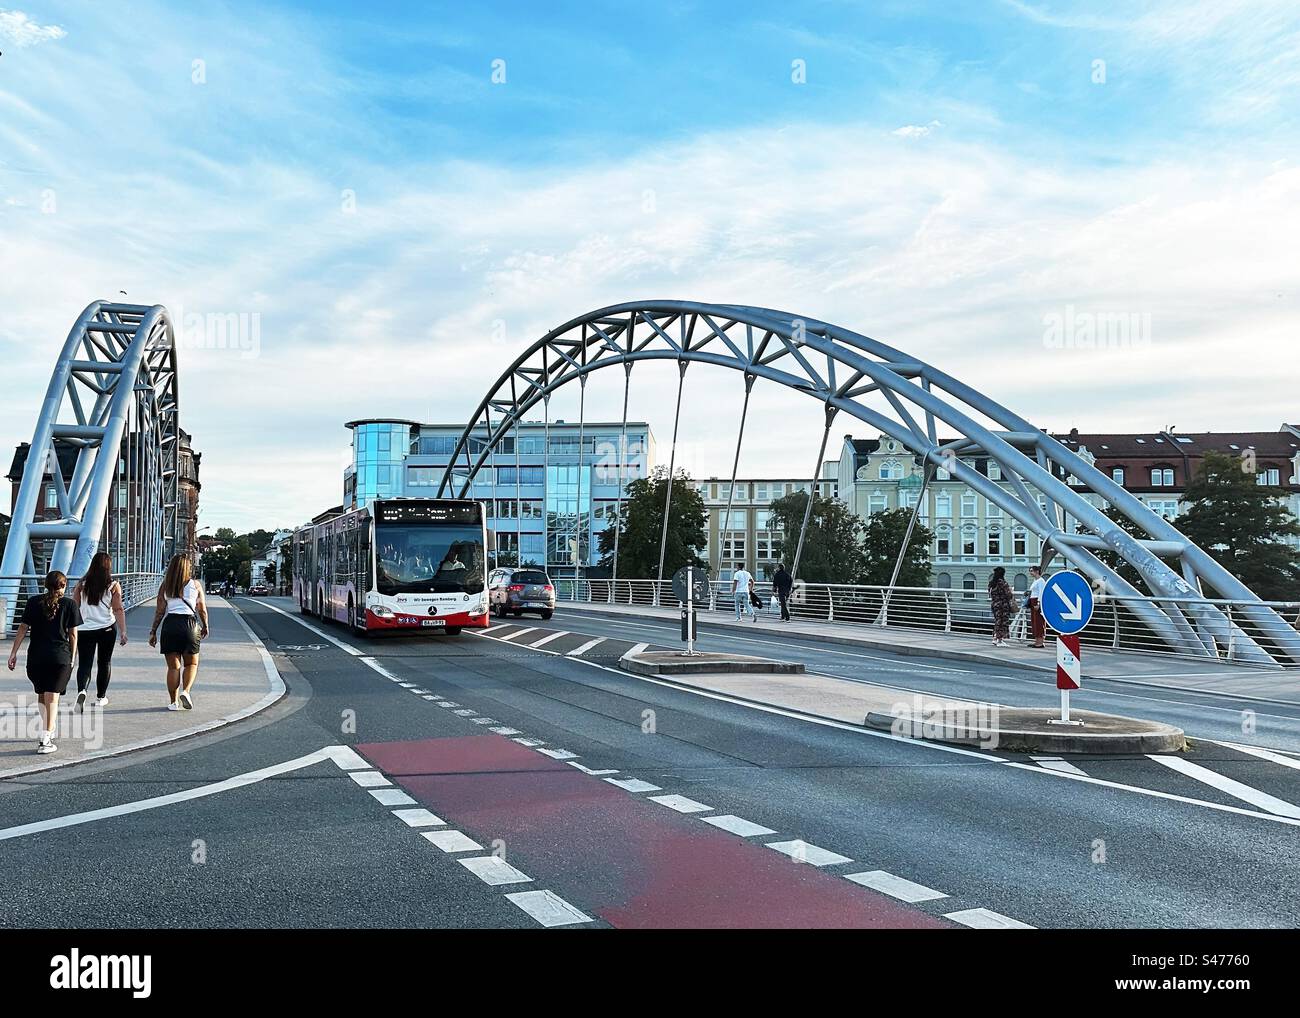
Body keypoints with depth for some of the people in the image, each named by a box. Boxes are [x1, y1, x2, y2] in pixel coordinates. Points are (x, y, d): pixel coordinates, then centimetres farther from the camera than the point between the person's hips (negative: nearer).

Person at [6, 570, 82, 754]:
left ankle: (49, 731, 30)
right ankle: (45, 740, -11)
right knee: (52, 697, -3)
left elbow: (23, 628, 2)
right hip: (60, 657, -2)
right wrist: (72, 658, 10)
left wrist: (14, 653, 4)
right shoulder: (70, 604, 2)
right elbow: (73, 634, 2)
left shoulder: (34, 602, 6)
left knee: (41, 695, 20)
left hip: (36, 656, 2)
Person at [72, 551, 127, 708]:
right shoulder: (113, 586, -4)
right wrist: (123, 631, -7)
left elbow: (74, 607, 4)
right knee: (104, 663, 15)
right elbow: (118, 610, -8)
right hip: (107, 628, 0)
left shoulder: (81, 585, 1)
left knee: (84, 664, 2)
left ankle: (82, 691, -25)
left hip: (84, 630, 1)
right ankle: (100, 697, 22)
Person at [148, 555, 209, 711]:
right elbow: (202, 610, 7)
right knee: (191, 663, 14)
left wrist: (153, 632, 9)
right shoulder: (195, 585, 4)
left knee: (173, 666, 6)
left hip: (170, 624, 1)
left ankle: (173, 702, 5)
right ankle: (186, 691, -9)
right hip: (190, 624, -1)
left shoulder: (165, 585, 6)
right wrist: (205, 627, 21)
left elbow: (159, 611, 3)